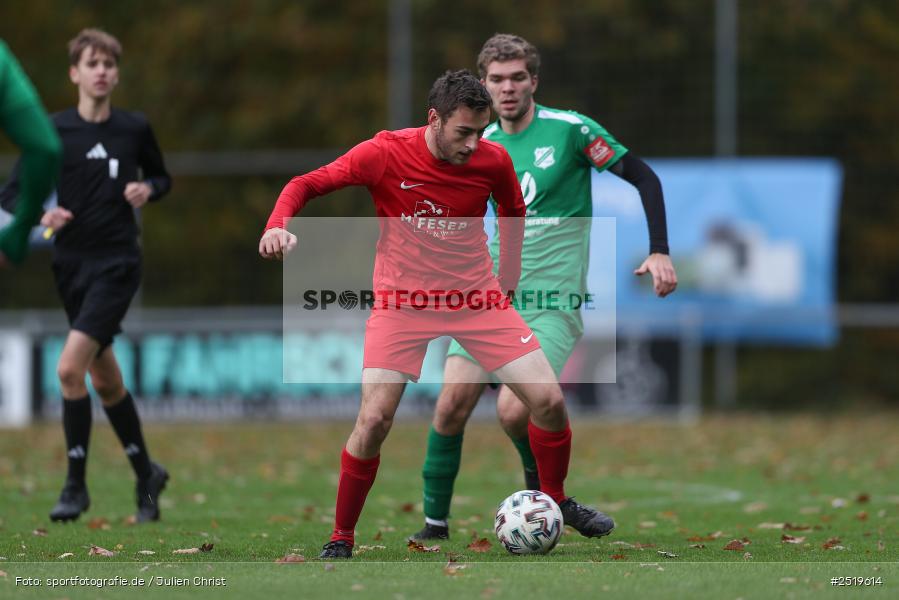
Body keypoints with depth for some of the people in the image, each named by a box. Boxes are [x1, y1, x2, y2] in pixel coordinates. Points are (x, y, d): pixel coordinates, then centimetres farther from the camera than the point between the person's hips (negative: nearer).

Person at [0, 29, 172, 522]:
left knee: (69, 367, -18)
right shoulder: (52, 131, -1)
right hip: (71, 263, 3)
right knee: (105, 380, 11)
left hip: (117, 263, -3)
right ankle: (146, 474, 29)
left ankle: (76, 484, -7)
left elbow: (161, 177, 18)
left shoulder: (135, 129, 1)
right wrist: (41, 215, -20)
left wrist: (148, 189, -5)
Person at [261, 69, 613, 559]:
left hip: (476, 295, 3)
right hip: (403, 299, -3)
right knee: (374, 418, -17)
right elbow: (305, 184, -9)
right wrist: (277, 225, -27)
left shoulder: (493, 160, -7)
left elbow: (513, 210, 16)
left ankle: (554, 501, 22)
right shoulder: (385, 154, -15)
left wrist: (508, 275, 13)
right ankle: (341, 537, 3)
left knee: (549, 402, -6)